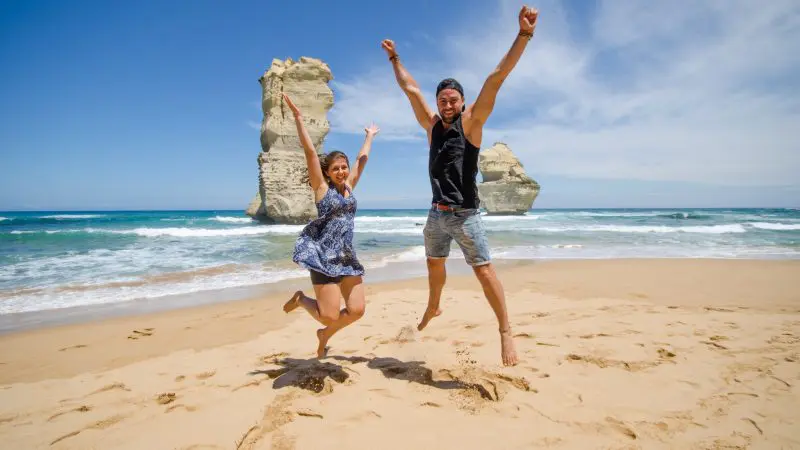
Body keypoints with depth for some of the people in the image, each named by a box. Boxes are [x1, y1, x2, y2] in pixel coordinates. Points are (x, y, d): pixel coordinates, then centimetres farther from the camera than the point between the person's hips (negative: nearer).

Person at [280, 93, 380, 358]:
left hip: (347, 256, 6)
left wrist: (370, 136, 34)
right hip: (324, 256, -6)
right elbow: (309, 151, -8)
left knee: (356, 310, -2)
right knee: (330, 316, -10)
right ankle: (301, 299, 22)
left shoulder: (349, 186, 12)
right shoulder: (322, 187, -2)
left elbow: (362, 158, 24)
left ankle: (325, 335, 26)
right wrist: (297, 116, -12)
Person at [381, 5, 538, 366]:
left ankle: (506, 331, 2)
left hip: (465, 215, -6)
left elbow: (496, 79, -15)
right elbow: (411, 89, 15)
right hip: (436, 214, 6)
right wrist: (394, 58, 21)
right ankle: (433, 308, 44)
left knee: (483, 269, -7)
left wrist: (524, 34, -21)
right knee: (434, 265, 21)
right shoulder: (432, 125, 7)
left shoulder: (471, 121, -6)